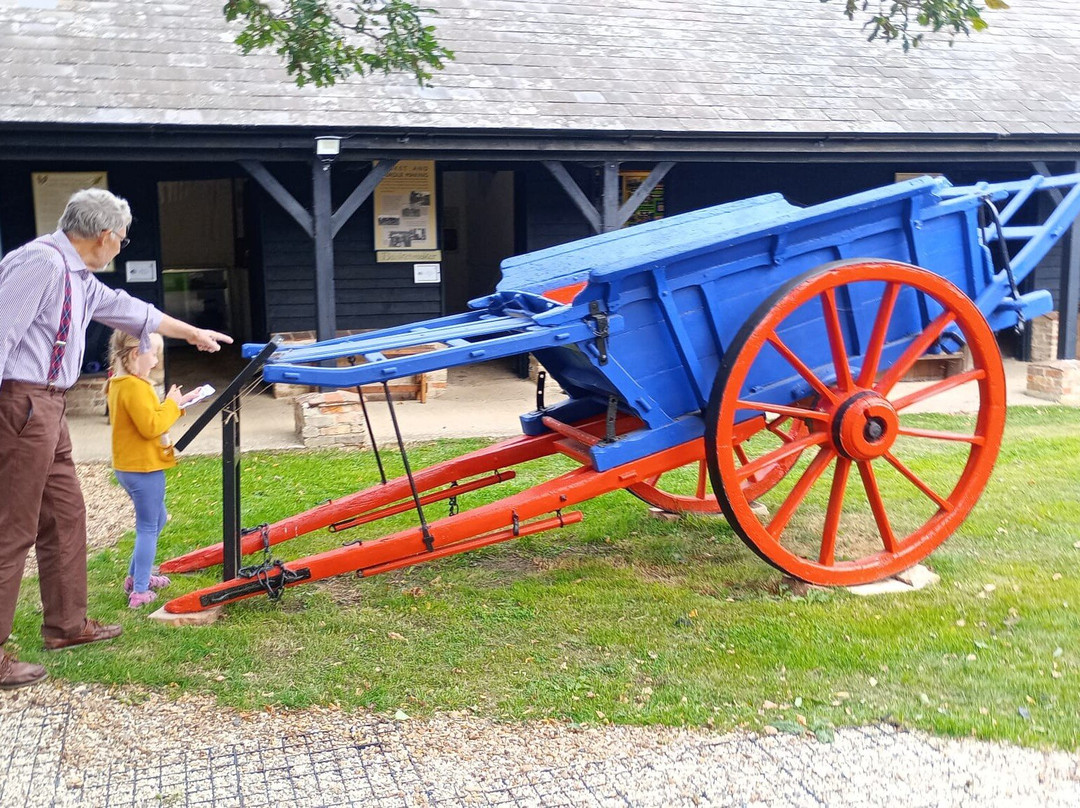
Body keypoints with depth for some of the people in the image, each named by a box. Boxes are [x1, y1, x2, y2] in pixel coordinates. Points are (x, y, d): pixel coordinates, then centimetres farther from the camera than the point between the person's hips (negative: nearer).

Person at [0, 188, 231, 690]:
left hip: (47, 407, 10)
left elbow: (128, 309, 31)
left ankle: (66, 624, 29)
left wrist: (191, 332, 43)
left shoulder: (78, 277, 16)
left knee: (64, 515, 17)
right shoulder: (40, 262, -15)